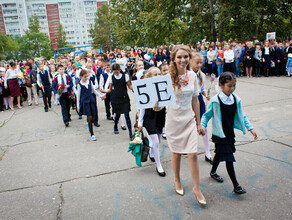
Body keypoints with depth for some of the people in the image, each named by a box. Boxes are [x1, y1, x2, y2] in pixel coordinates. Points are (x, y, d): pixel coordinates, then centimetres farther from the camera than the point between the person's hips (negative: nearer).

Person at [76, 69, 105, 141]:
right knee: (89, 117, -8)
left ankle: (89, 124, 42)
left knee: (93, 117, 5)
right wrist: (78, 106, 1)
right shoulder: (79, 84, -5)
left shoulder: (90, 82, 4)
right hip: (84, 102, -4)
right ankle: (92, 134, 3)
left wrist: (101, 96, 8)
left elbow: (94, 91, 16)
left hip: (91, 100, 4)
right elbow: (78, 95, 1)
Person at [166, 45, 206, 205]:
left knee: (193, 154, 0)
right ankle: (177, 181, 39)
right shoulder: (168, 77, -12)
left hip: (189, 120, 2)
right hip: (174, 120, -2)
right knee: (176, 153, 13)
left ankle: (196, 188, 19)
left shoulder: (192, 76, 0)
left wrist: (198, 123, 10)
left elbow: (195, 101, 7)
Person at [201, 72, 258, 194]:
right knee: (229, 158, -5)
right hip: (220, 135, -6)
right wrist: (202, 125, -21)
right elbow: (207, 115, -7)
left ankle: (213, 172, 48)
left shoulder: (236, 99, -2)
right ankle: (236, 185, 6)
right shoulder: (216, 101, -18)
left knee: (220, 153, 24)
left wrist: (250, 128, 7)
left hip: (230, 133, 6)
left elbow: (241, 115, 8)